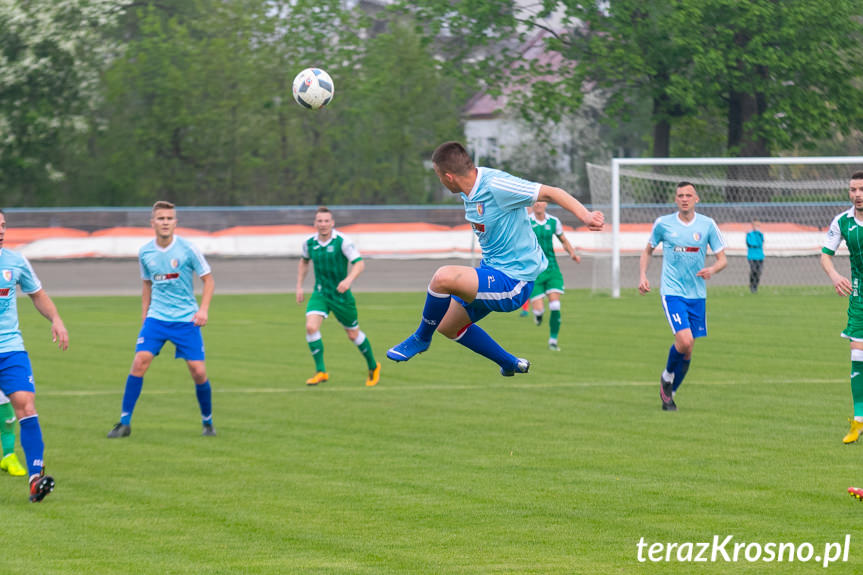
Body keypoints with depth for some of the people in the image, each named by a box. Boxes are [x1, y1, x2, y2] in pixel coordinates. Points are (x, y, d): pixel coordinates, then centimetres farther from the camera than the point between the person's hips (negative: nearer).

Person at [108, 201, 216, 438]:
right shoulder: (145, 252, 2)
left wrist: (203, 309, -11)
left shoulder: (187, 249, -8)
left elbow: (208, 279, 1)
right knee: (140, 362, -14)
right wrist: (144, 314, 14)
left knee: (198, 372, -4)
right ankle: (124, 423, -7)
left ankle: (207, 422, 19)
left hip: (186, 319, -2)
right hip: (156, 318, 2)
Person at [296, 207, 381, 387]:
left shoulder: (342, 242, -16)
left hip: (341, 294, -3)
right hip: (320, 293, 3)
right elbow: (304, 261, 20)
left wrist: (348, 280, -41)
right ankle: (321, 372, -13)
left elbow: (359, 263, -23)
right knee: (311, 327, -21)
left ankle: (373, 367, 34)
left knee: (353, 335, 9)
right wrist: (299, 286, 15)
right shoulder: (309, 243, -1)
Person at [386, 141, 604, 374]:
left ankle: (421, 338, -3)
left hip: (513, 282, -10)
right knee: (448, 326, 22)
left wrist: (585, 216, -33)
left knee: (443, 277, -29)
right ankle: (511, 364, 35)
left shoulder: (495, 185, -24)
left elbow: (550, 193, -22)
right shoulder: (469, 191, 3)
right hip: (492, 269, 10)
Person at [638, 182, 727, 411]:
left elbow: (723, 259, 5)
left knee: (687, 350, 6)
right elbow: (648, 250, 16)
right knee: (684, 341, -21)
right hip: (672, 292, -3)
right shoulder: (663, 224, -1)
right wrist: (642, 276, 2)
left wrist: (712, 270, -17)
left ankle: (670, 393, 26)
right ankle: (667, 377, 7)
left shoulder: (707, 225, 1)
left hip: (697, 295, 3)